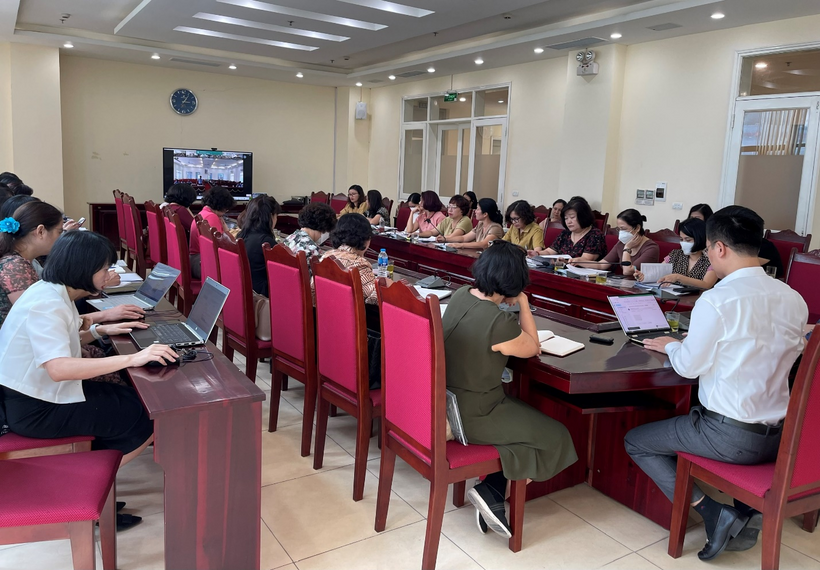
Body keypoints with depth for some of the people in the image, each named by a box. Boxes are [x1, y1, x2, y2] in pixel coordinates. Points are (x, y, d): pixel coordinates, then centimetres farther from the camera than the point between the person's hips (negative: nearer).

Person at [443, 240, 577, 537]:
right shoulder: (499, 322, -27)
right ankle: (490, 490, 7)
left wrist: (512, 305, 7)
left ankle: (492, 499, 20)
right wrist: (523, 304, 0)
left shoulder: (460, 295, -4)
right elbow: (532, 348, -5)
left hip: (447, 401, 8)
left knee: (522, 409, 26)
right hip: (473, 416, -8)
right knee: (555, 437, 8)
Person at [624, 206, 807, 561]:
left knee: (636, 441, 12)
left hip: (730, 437, -6)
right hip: (780, 437, 7)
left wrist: (671, 345, 9)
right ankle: (749, 507, 15)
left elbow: (690, 367, -12)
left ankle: (714, 513, 1)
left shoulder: (717, 300, -21)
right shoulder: (794, 299, 0)